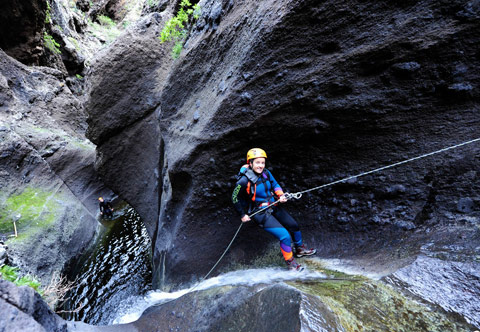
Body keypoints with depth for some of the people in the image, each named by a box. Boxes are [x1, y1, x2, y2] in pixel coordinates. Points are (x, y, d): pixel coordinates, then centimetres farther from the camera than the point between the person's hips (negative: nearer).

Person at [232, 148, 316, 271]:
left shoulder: (266, 173, -7)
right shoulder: (244, 180, -23)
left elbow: (275, 185, 10)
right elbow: (235, 198, -11)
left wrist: (281, 195, -8)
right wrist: (243, 215, -6)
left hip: (274, 207, 7)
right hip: (261, 213, -7)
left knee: (294, 226, 17)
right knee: (285, 236, -14)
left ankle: (300, 249, 47)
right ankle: (290, 262, 14)